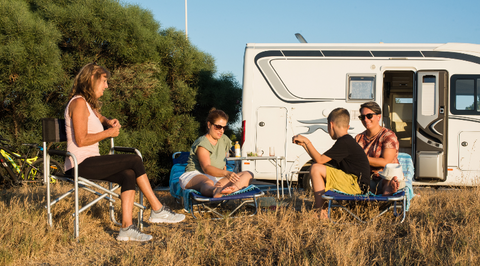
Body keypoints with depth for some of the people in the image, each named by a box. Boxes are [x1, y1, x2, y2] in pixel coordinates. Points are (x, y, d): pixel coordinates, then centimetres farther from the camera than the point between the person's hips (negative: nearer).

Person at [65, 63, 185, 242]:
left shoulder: (89, 104, 20)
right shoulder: (79, 103, -11)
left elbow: (99, 117, 43)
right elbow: (81, 140, -19)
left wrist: (108, 122, 18)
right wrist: (109, 133, -9)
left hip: (89, 163, 10)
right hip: (80, 164, -10)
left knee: (129, 175, -14)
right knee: (135, 161, -14)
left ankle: (127, 228, -22)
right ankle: (158, 211, -5)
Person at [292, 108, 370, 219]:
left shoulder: (344, 142, -14)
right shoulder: (348, 141, 17)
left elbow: (319, 160, -16)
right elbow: (321, 160, 19)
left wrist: (307, 141, -7)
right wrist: (304, 144, 23)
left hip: (356, 185, -10)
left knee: (316, 169, -17)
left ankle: (321, 212, -17)